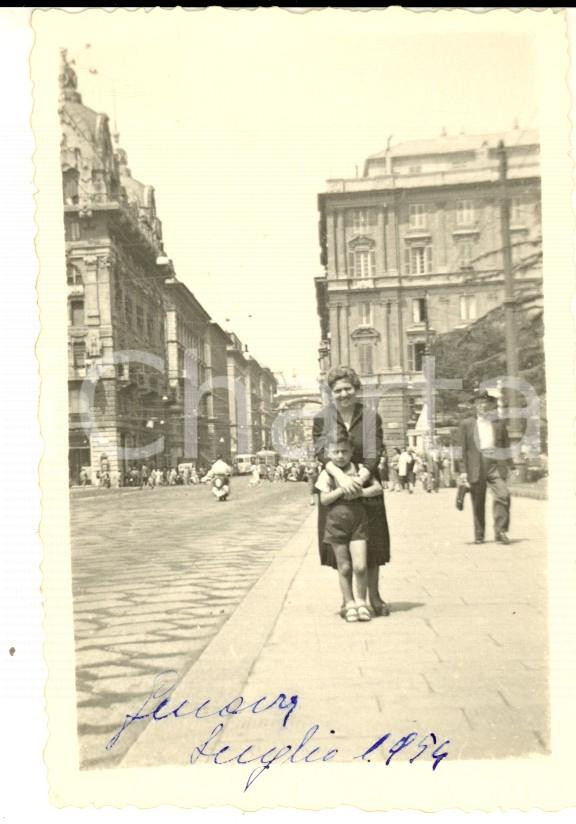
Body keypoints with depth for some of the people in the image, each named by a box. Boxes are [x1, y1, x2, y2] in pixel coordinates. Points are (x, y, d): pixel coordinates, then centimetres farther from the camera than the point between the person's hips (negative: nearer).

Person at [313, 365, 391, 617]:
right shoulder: (322, 419, -1)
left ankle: (374, 596, 22)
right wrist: (341, 476, -29)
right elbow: (321, 452, -12)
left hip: (365, 485, 0)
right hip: (334, 486, 0)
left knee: (371, 542, 6)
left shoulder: (371, 418, 0)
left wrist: (361, 478, -26)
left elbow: (374, 454, -8)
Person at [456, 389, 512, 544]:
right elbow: (462, 449, 4)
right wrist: (463, 470, -3)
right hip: (476, 467, -1)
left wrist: (506, 466, 6)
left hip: (495, 464, 1)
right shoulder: (466, 424, 7)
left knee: (503, 495, -16)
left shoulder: (499, 424, 13)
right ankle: (478, 535, 14)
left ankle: (500, 531, -9)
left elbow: (506, 446, 15)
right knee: (478, 502, 4)